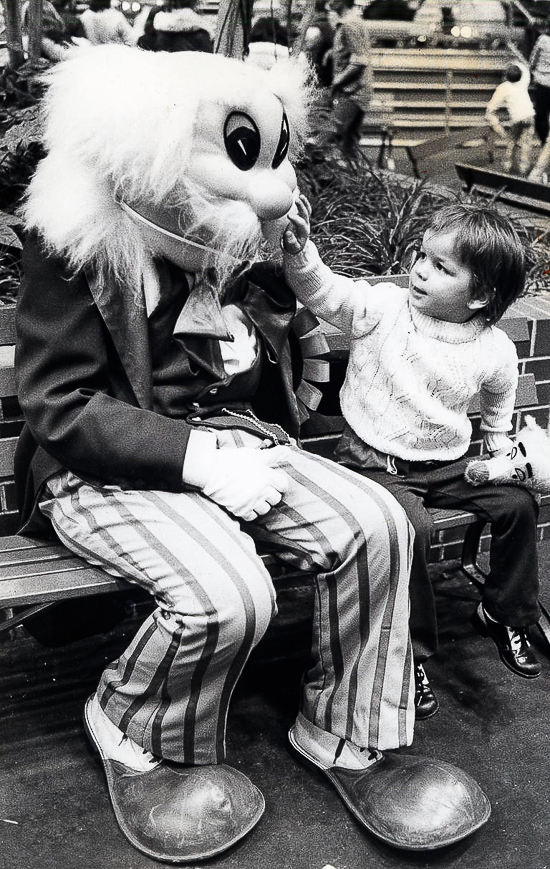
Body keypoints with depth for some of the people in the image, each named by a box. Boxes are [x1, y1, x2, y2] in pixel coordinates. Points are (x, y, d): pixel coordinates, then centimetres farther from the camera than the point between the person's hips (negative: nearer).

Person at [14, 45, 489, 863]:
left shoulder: (244, 248, 8)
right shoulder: (77, 245, -12)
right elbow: (60, 406, -16)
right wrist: (195, 457, -25)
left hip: (229, 442, 6)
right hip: (108, 467, -6)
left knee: (375, 525, -15)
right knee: (228, 596, -31)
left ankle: (347, 736, 3)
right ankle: (134, 737, 1)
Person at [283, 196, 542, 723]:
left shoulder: (495, 351, -4)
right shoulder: (384, 308, -13)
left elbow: (498, 407, 16)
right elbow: (323, 292, -27)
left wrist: (503, 455, 13)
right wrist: (298, 248, -43)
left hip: (446, 463, 4)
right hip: (375, 460, -4)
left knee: (518, 503, -4)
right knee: (411, 527, -29)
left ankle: (504, 615, 22)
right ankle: (410, 653, -9)